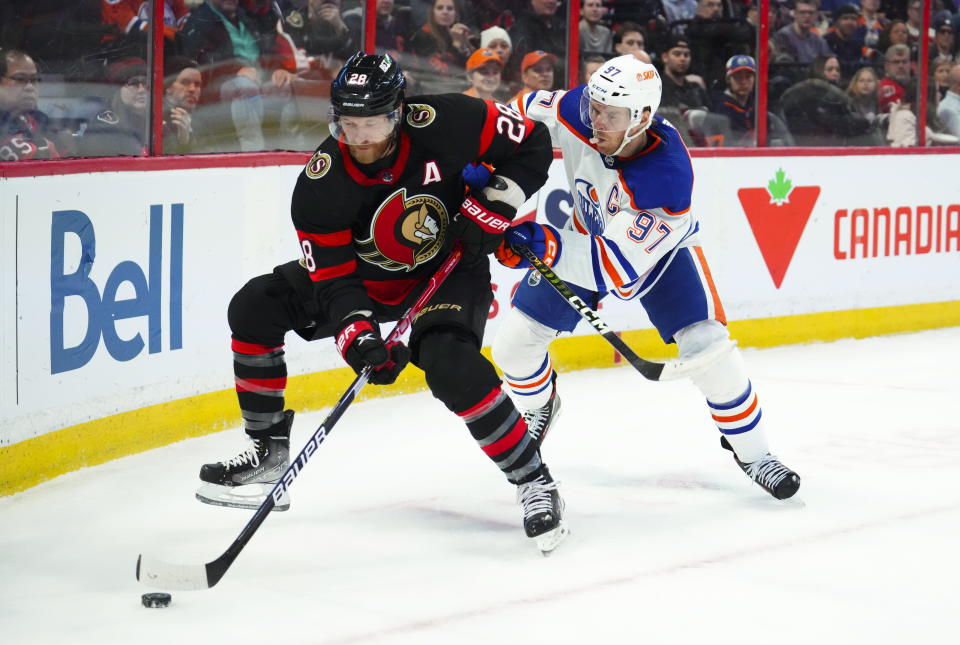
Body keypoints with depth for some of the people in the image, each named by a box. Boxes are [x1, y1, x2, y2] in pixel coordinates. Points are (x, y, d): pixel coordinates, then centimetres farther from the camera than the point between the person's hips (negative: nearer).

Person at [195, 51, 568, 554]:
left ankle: (534, 483, -18)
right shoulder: (320, 184, -23)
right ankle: (269, 451, 8)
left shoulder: (445, 124, -27)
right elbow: (333, 278, -21)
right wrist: (357, 334, -38)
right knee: (254, 308, -6)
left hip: (450, 268, -4)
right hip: (366, 273, 4)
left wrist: (493, 206, -23)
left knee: (450, 366, -32)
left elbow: (531, 144, -13)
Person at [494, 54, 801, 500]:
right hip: (587, 236, 4)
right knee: (513, 343, 0)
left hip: (659, 249, -4)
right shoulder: (577, 113, -30)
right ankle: (539, 405, 35)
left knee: (706, 345, -22)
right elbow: (527, 113, -7)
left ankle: (750, 450, 1)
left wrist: (547, 248, -58)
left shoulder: (667, 179, -42)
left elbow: (620, 267, -45)